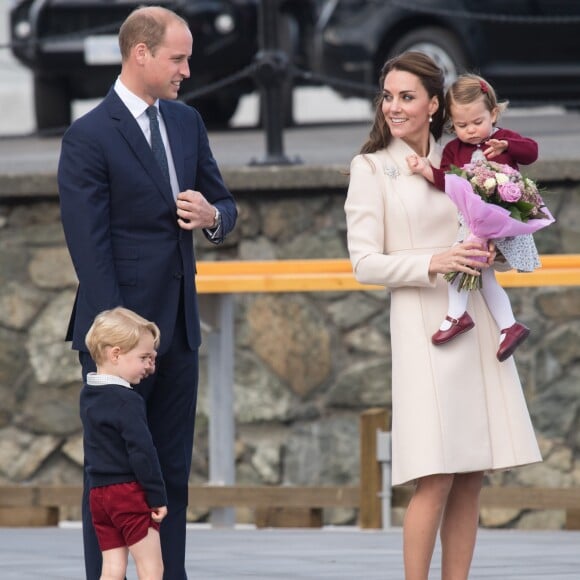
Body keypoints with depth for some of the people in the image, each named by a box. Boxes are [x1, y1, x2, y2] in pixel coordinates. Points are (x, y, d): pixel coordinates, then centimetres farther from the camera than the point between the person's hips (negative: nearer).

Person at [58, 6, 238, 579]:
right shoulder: (88, 138, -11)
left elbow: (224, 202, 20)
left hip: (178, 327, 7)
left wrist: (213, 216, -7)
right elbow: (89, 247, -14)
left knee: (172, 473, 9)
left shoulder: (187, 122, 11)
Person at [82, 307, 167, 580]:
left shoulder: (88, 395, 9)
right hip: (129, 493, -8)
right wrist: (158, 496, -12)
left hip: (98, 492, 8)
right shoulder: (128, 401, -17)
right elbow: (142, 452, -19)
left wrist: (142, 371, 11)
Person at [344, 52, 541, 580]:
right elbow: (365, 263, -5)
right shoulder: (372, 167, 1)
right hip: (424, 324, -5)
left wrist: (493, 253, -3)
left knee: (471, 480, 3)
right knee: (436, 481, -12)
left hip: (479, 322, 5)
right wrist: (433, 263, -19)